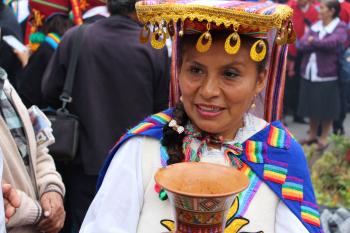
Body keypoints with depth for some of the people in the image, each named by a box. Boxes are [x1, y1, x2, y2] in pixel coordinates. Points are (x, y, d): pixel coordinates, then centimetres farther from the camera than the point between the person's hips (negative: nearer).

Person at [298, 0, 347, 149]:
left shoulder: (340, 28, -4)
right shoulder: (315, 27, 10)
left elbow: (332, 43, -22)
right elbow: (302, 44, -1)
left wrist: (313, 41, -9)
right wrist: (321, 44, -14)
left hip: (326, 75, -5)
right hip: (309, 73, 5)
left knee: (326, 108, 3)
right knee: (311, 106, 13)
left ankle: (324, 138, 16)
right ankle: (313, 135, 28)